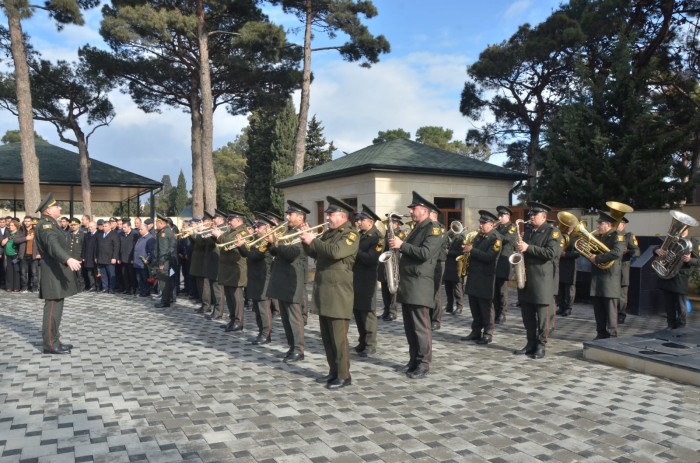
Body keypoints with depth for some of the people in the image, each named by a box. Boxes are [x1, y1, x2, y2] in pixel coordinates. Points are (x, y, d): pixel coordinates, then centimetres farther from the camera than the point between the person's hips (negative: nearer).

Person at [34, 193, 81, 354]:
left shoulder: (51, 224, 17)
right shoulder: (45, 225, -16)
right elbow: (53, 244, -36)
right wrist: (68, 259, -52)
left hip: (58, 271, 10)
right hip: (53, 272, -10)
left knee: (56, 308, 13)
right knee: (52, 308, -8)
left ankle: (54, 341, 19)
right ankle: (50, 344, -5)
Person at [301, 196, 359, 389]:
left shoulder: (351, 234, -9)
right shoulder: (328, 233, 17)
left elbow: (336, 251, -26)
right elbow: (313, 253, 20)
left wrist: (313, 240, -18)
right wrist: (307, 239, 3)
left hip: (338, 292, -8)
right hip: (323, 291, 8)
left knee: (338, 336, -4)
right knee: (327, 336, 13)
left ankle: (343, 376, 5)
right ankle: (334, 371, 23)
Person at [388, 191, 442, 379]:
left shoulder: (433, 229, -9)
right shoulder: (416, 229, 20)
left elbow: (424, 254, -22)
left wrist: (402, 245, -21)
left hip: (419, 285, -9)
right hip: (407, 284, 9)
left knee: (420, 327, -5)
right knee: (409, 326, 12)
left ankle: (423, 365, 1)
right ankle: (414, 360, 20)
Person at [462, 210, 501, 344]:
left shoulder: (495, 238, -11)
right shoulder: (479, 236, 14)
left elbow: (489, 257, -22)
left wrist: (472, 250, -20)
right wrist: (468, 250, 4)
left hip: (485, 278, -8)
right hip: (473, 275, 8)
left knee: (486, 307, -1)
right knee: (474, 306, 11)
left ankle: (488, 334, 6)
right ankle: (476, 332, 20)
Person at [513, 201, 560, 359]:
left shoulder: (551, 231, -4)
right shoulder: (527, 230, 17)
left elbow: (550, 253, -18)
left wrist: (528, 247, -21)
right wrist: (519, 248, 4)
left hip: (541, 278, -6)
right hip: (525, 276, 7)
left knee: (541, 315, -2)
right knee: (527, 314, 8)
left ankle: (541, 346, 5)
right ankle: (531, 343, 17)